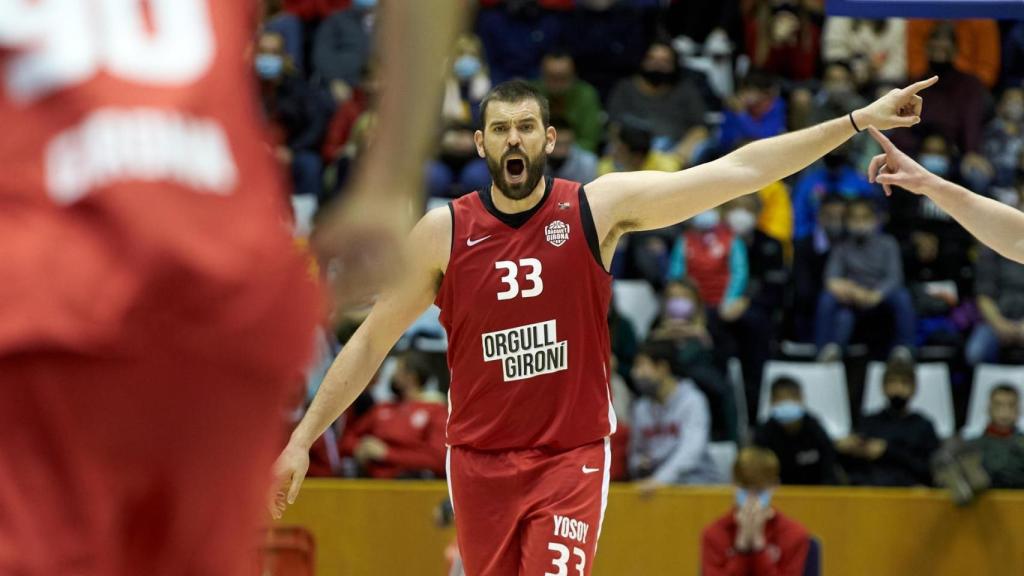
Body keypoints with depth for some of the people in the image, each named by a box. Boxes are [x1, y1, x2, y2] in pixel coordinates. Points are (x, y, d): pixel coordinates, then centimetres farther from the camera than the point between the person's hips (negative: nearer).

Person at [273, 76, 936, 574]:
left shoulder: (598, 207, -6)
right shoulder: (444, 230, -4)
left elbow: (737, 172, -9)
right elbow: (373, 340, 3)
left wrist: (857, 121, -13)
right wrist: (304, 436, -1)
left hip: (572, 458, -2)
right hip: (479, 462, 2)